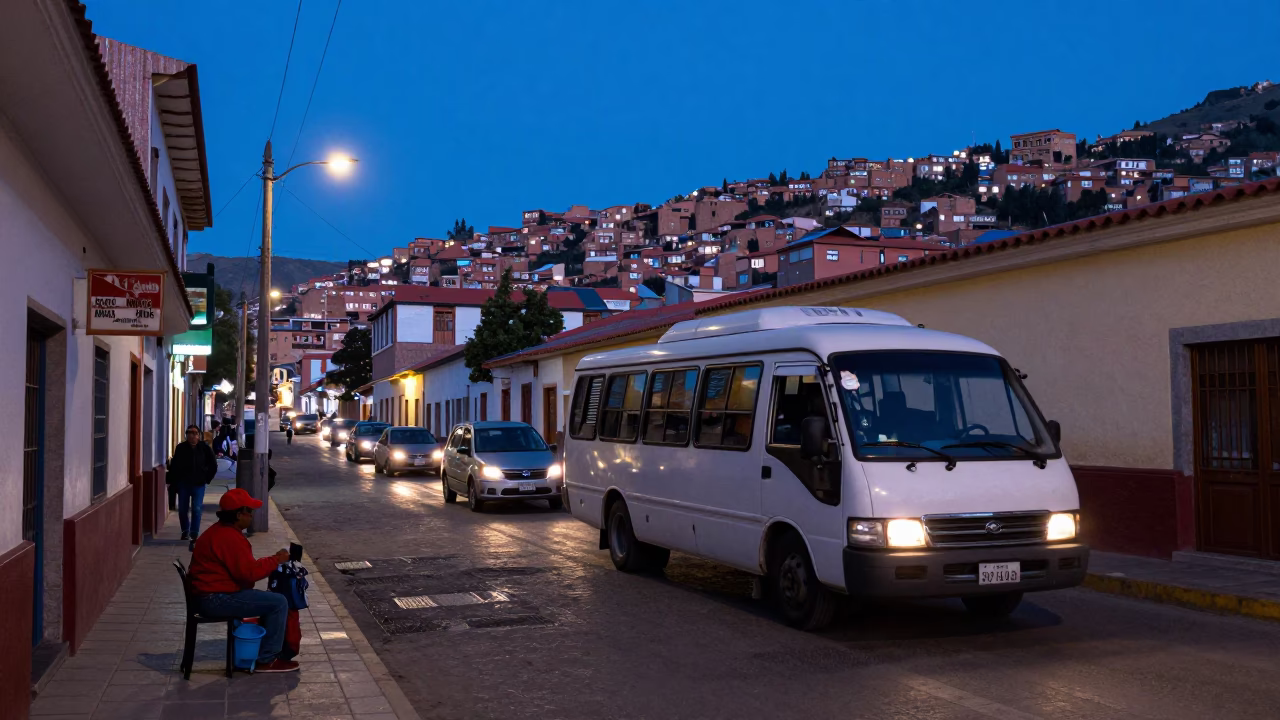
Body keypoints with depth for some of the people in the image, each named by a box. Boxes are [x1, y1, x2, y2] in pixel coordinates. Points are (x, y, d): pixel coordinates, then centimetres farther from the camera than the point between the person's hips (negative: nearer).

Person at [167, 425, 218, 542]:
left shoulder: (204, 448, -3)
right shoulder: (180, 448, -2)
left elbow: (213, 466, 7)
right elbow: (174, 466, 2)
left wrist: (206, 479, 1)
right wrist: (174, 483, -3)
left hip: (198, 484, -2)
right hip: (183, 484, 2)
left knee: (196, 509, -7)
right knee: (183, 509, 8)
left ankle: (194, 534, -3)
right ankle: (185, 532, 25)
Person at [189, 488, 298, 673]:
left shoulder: (221, 532, 14)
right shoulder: (229, 537, -20)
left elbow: (243, 567, 18)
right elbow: (249, 572, -22)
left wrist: (271, 562, 6)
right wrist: (276, 560, -11)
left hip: (211, 595, 11)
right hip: (217, 599, -11)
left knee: (269, 598, 18)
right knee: (279, 603, -13)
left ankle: (266, 649, 21)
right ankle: (266, 660, -6)